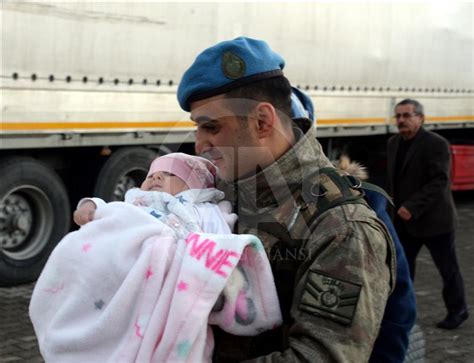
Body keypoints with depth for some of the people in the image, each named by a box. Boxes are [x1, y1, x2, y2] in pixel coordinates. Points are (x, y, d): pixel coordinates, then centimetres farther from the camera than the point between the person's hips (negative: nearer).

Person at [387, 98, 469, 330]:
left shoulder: (436, 144, -16)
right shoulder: (393, 143, 6)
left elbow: (439, 181, -22)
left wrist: (413, 207, -29)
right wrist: (398, 207, 8)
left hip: (434, 220, -6)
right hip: (405, 219, 6)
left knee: (448, 268, 9)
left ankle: (457, 310, 27)